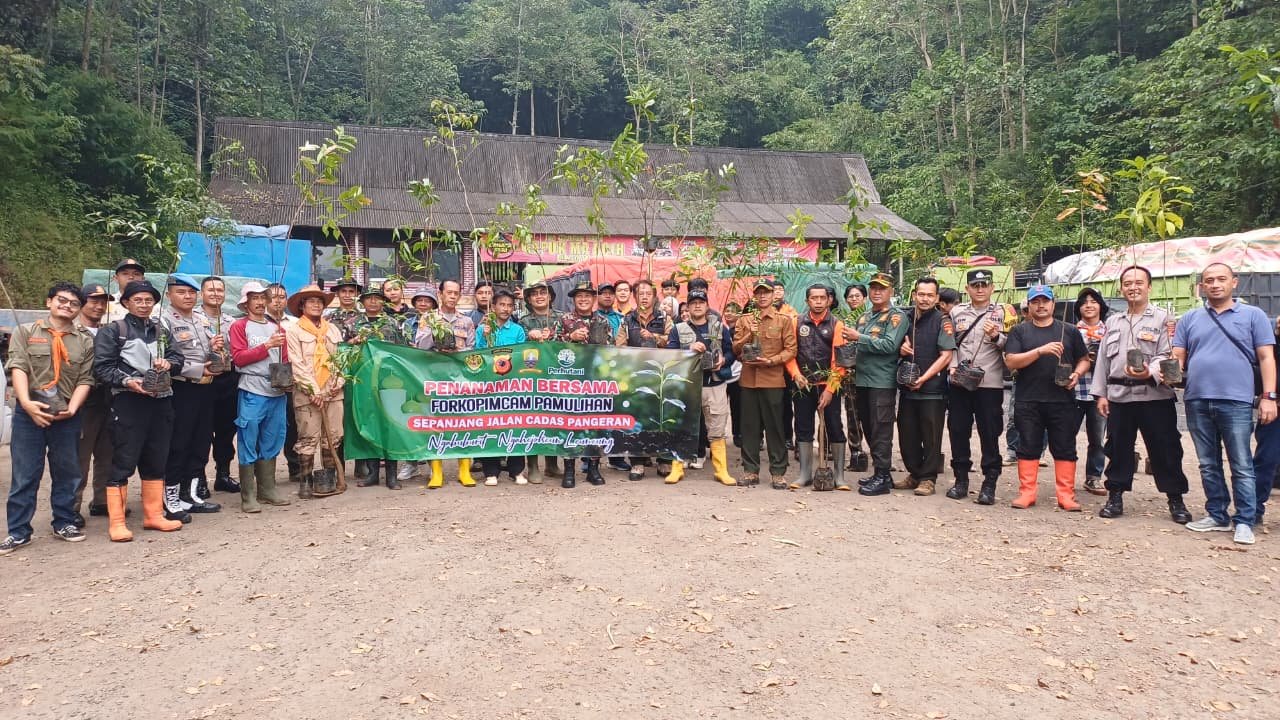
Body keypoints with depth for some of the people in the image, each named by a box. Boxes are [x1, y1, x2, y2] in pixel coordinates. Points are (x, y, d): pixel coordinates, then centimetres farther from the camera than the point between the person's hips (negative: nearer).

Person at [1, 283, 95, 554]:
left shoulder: (86, 340, 8)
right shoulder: (25, 332, 6)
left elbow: (85, 379, 3)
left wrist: (72, 408, -12)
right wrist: (26, 403, -19)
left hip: (66, 416, 2)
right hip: (29, 413, -1)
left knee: (66, 472, 10)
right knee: (24, 474, 2)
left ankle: (64, 523, 23)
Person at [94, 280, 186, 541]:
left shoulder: (161, 332, 20)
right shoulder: (112, 330, 1)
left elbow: (177, 356, 13)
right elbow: (102, 367, -7)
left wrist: (168, 363, -10)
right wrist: (128, 381, -22)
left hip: (160, 401, 6)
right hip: (128, 401, -6)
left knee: (156, 460, 11)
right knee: (123, 462, -5)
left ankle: (153, 515, 20)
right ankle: (116, 522, 0)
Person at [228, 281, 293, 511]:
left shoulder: (276, 327, 18)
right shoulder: (240, 326, 3)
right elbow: (239, 358, -8)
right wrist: (267, 346, -13)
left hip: (277, 391, 5)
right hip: (252, 391, -5)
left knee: (271, 443, 10)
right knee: (248, 444, -2)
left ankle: (267, 490, 19)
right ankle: (248, 497, 3)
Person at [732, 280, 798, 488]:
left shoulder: (784, 320, 4)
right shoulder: (744, 320, 12)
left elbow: (791, 350, -2)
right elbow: (736, 349, 8)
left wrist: (771, 361, -15)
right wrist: (749, 335, -9)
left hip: (773, 379, -3)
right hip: (748, 379, 3)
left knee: (774, 426, 1)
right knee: (750, 426, 6)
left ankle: (778, 472, 8)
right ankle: (751, 470, 15)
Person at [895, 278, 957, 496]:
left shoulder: (942, 321, -5)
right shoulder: (906, 319, 11)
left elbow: (946, 355, -11)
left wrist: (923, 379, -15)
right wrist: (901, 348, -2)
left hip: (933, 389, -5)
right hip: (908, 388, 6)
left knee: (931, 437, 1)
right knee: (907, 435, 10)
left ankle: (928, 478, 11)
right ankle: (914, 474, 24)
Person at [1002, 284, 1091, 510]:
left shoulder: (1069, 331, 12)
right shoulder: (1019, 331, 6)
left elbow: (1084, 360, 16)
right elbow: (1011, 362, -6)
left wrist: (1076, 374, -5)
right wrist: (1041, 350, -17)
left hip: (1063, 401, 1)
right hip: (1028, 402, -1)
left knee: (1065, 449, 4)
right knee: (1028, 448, 4)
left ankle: (1066, 495, 11)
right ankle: (1026, 493, 10)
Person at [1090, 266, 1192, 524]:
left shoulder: (1162, 318, 1)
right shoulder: (1113, 323, 17)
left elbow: (1167, 355, -8)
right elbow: (1103, 360, 16)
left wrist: (1150, 372, -27)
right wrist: (1101, 393, 10)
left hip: (1154, 396, -4)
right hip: (1119, 396, 4)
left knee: (1165, 450, 1)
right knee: (1118, 449, 8)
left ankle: (1176, 501, 12)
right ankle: (1115, 497, 17)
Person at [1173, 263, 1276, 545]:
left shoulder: (1253, 315, 6)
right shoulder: (1189, 319, 14)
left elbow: (1266, 357, 2)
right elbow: (1177, 357, 12)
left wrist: (1269, 396, -6)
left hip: (1236, 402, -3)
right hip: (1197, 402, 4)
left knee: (1242, 466, -1)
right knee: (1208, 465, 11)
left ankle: (1244, 521, 6)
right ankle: (1218, 516, 21)